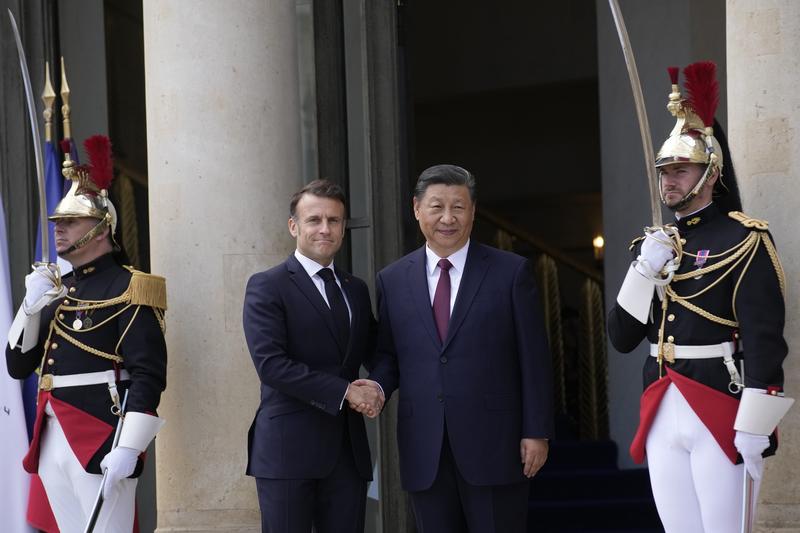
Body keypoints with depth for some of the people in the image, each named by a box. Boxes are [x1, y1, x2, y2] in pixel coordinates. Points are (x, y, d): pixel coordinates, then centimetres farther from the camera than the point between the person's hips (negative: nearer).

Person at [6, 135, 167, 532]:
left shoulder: (127, 288, -7)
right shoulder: (56, 290, 17)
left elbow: (148, 375, -15)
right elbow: (18, 366, 15)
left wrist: (129, 447, -23)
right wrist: (31, 306, 0)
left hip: (101, 441, -8)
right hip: (51, 440, 8)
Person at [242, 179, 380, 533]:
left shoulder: (356, 290, 16)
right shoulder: (267, 287, -4)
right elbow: (271, 364, -14)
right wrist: (344, 391, -16)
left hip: (348, 449, 6)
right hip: (288, 449, -5)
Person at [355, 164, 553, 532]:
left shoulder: (511, 272, 2)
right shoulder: (393, 280, 10)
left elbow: (534, 359, 0)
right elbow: (387, 355, 14)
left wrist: (537, 432, -5)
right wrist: (377, 386, -8)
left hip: (494, 445, -2)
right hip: (425, 451, 3)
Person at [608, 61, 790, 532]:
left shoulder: (744, 240, -5)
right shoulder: (655, 245, 15)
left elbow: (765, 340, -13)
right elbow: (622, 338, 11)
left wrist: (753, 428, -19)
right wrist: (645, 269, -3)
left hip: (720, 414, -6)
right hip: (662, 417, 6)